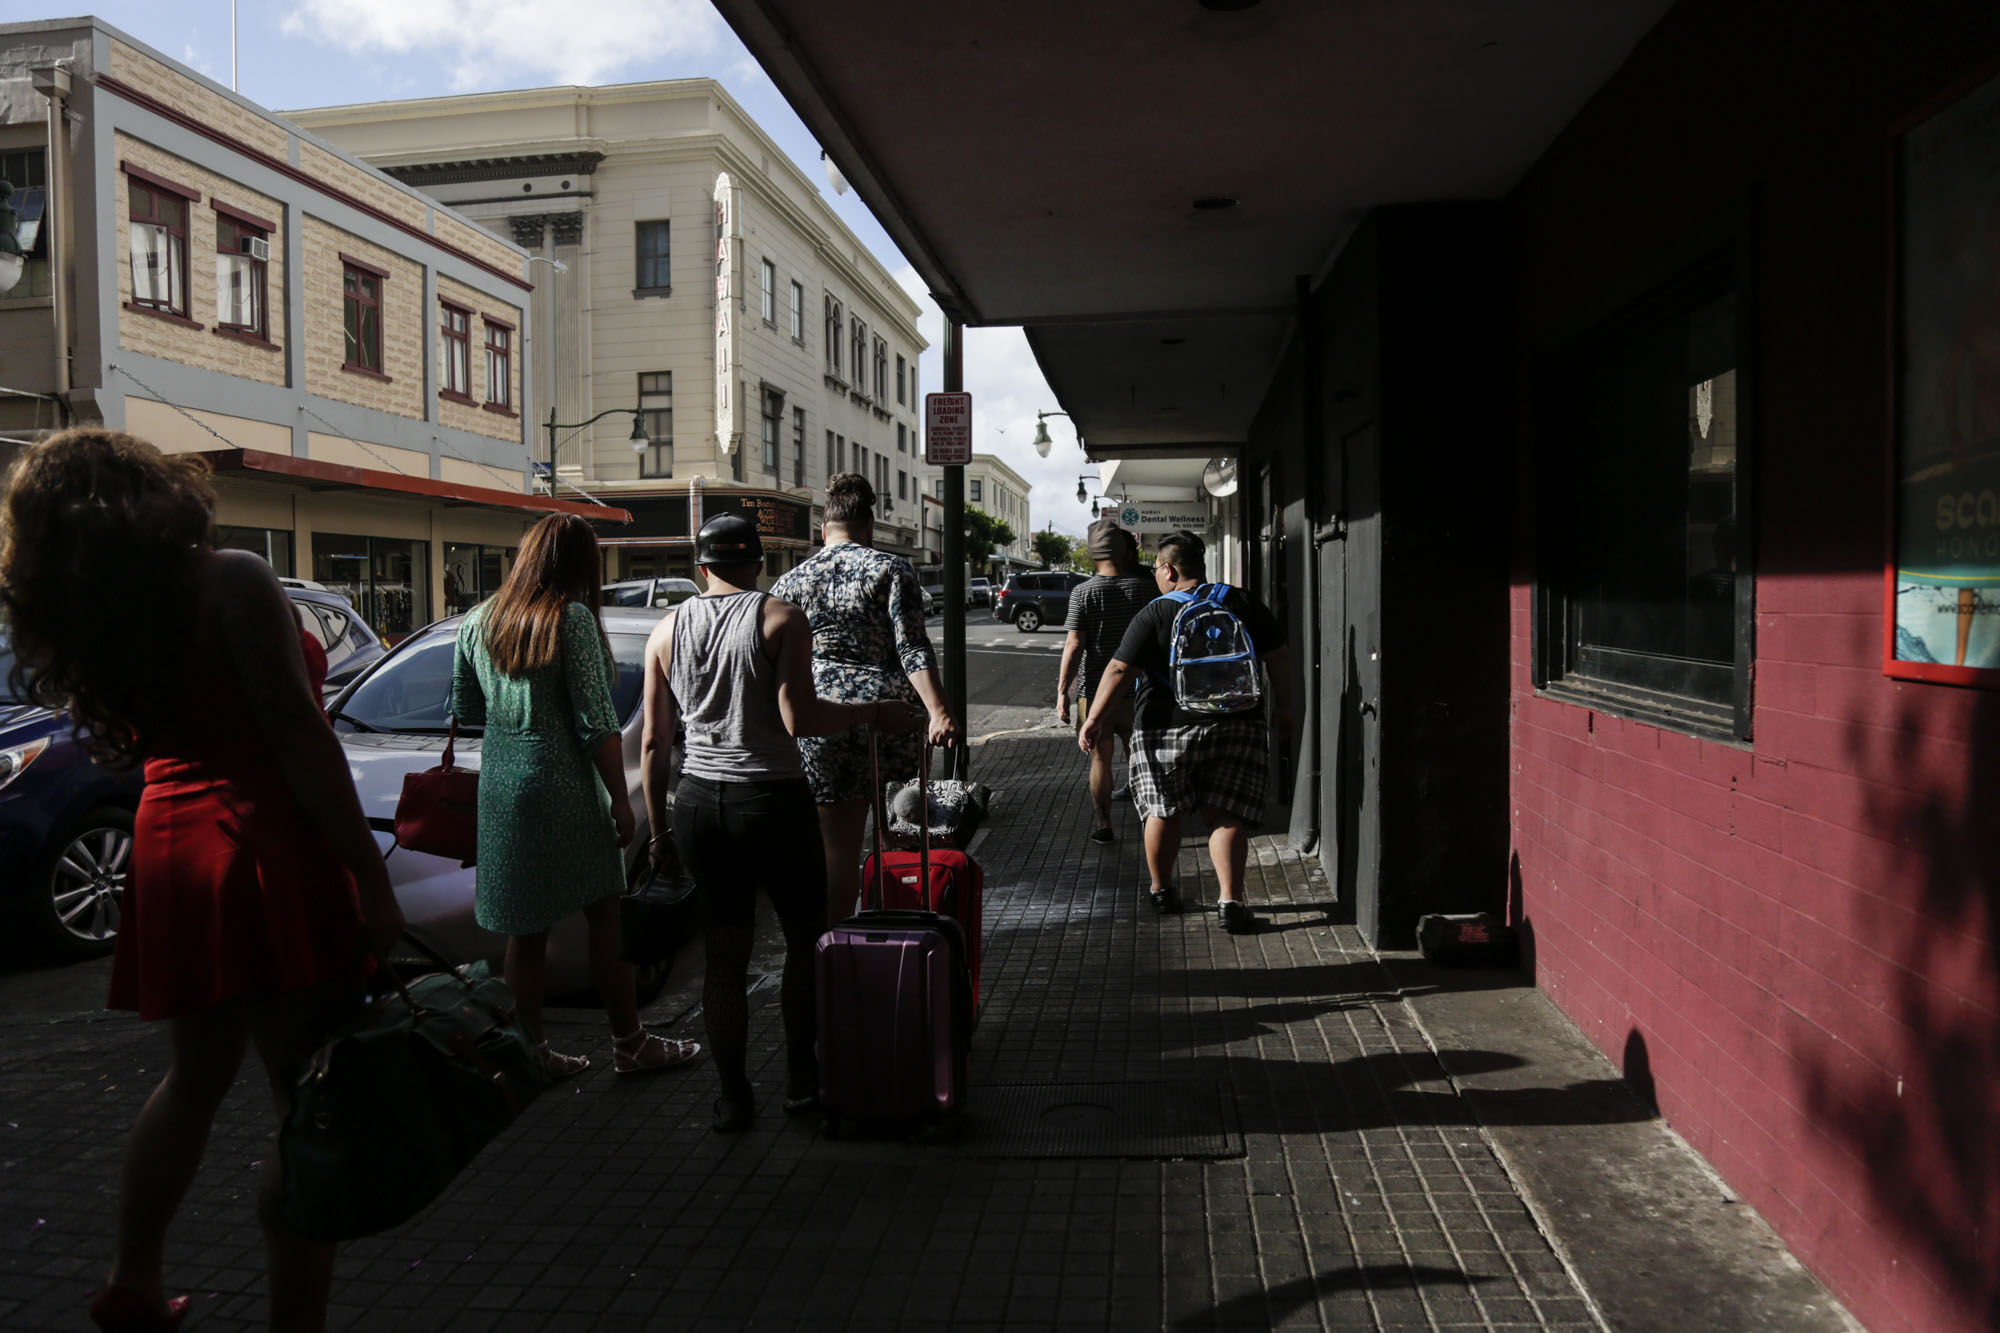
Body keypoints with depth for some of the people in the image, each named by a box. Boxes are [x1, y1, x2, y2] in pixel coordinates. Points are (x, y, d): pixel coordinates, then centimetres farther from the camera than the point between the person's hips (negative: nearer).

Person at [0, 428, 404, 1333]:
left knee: (195, 1075, 26)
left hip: (170, 849, 8)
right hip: (266, 848, -8)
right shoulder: (233, 582, -12)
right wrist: (373, 880, -17)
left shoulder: (90, 622, 8)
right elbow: (299, 738, -18)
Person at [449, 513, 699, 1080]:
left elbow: (465, 711, 14)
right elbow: (597, 724, -14)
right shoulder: (573, 618, -12)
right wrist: (620, 799, -10)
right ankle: (630, 1044, 16)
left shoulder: (478, 622, 6)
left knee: (526, 931, 12)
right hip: (564, 787, -6)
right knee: (605, 917, 6)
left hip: (500, 786, 6)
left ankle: (530, 1053, 20)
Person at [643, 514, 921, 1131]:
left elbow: (655, 743, 6)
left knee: (724, 957, 11)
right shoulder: (782, 618, -5)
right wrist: (873, 714, -4)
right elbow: (798, 718, -17)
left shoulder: (668, 630, 7)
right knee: (805, 940, 15)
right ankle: (801, 1078, 21)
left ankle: (733, 1097, 18)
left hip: (699, 802, 4)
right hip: (774, 799, -3)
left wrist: (660, 829, 13)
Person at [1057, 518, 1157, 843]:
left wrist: (1062, 691, -9)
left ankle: (1103, 824, 13)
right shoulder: (1146, 588, -2)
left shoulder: (1083, 592, -10)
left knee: (1100, 759, 8)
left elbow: (1074, 645, -14)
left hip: (1095, 690, -2)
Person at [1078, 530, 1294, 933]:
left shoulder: (1155, 614, -7)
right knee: (1226, 815, 3)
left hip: (1166, 728, -2)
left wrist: (1095, 719, -5)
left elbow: (1120, 670, -10)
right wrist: (1284, 706, 20)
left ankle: (1161, 889, 28)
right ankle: (1230, 898, -9)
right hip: (1237, 724, 3)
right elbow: (1278, 657, 9)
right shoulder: (1243, 603, 4)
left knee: (1163, 811, 14)